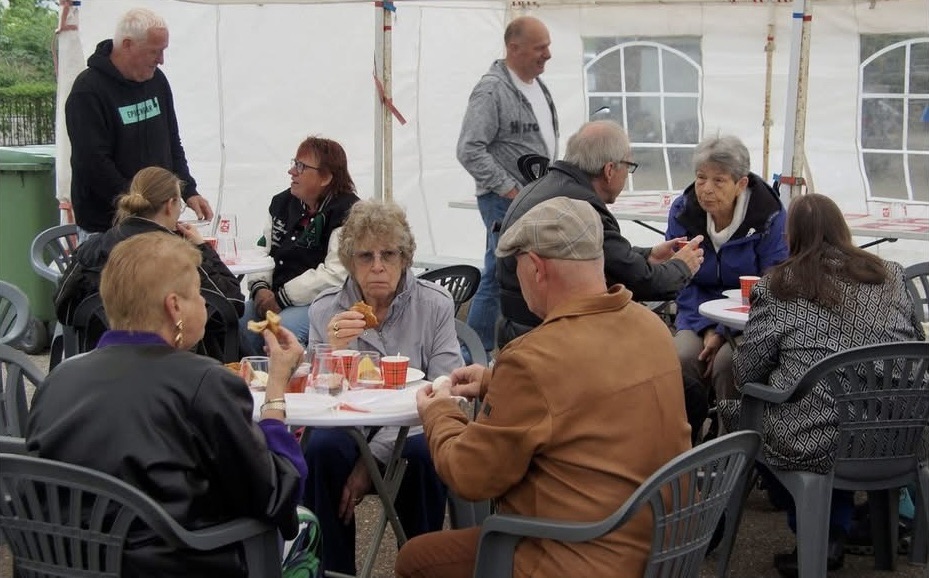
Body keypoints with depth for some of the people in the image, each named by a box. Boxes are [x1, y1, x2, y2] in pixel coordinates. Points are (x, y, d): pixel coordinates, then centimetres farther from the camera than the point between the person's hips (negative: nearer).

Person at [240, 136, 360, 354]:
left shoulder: (348, 213, -10)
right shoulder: (282, 203, 15)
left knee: (283, 328, -34)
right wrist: (260, 289, -3)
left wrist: (281, 298, -18)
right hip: (275, 297, 7)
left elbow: (336, 274, -19)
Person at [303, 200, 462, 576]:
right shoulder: (325, 310, -2)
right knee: (321, 447, -30)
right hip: (348, 428, 1)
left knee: (424, 453, -32)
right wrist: (332, 351, -30)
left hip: (411, 432, -1)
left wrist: (374, 458, -19)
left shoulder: (436, 305, -6)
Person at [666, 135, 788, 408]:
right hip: (698, 315, 3)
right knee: (683, 356, -28)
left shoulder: (771, 217, -10)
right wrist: (707, 329, -14)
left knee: (727, 362, -32)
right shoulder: (682, 211, 0)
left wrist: (723, 333, -19)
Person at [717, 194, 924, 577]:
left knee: (735, 409, 19)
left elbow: (746, 374, 1)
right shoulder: (891, 276, 10)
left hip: (814, 446, -5)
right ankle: (835, 530, 27)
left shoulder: (778, 286, -2)